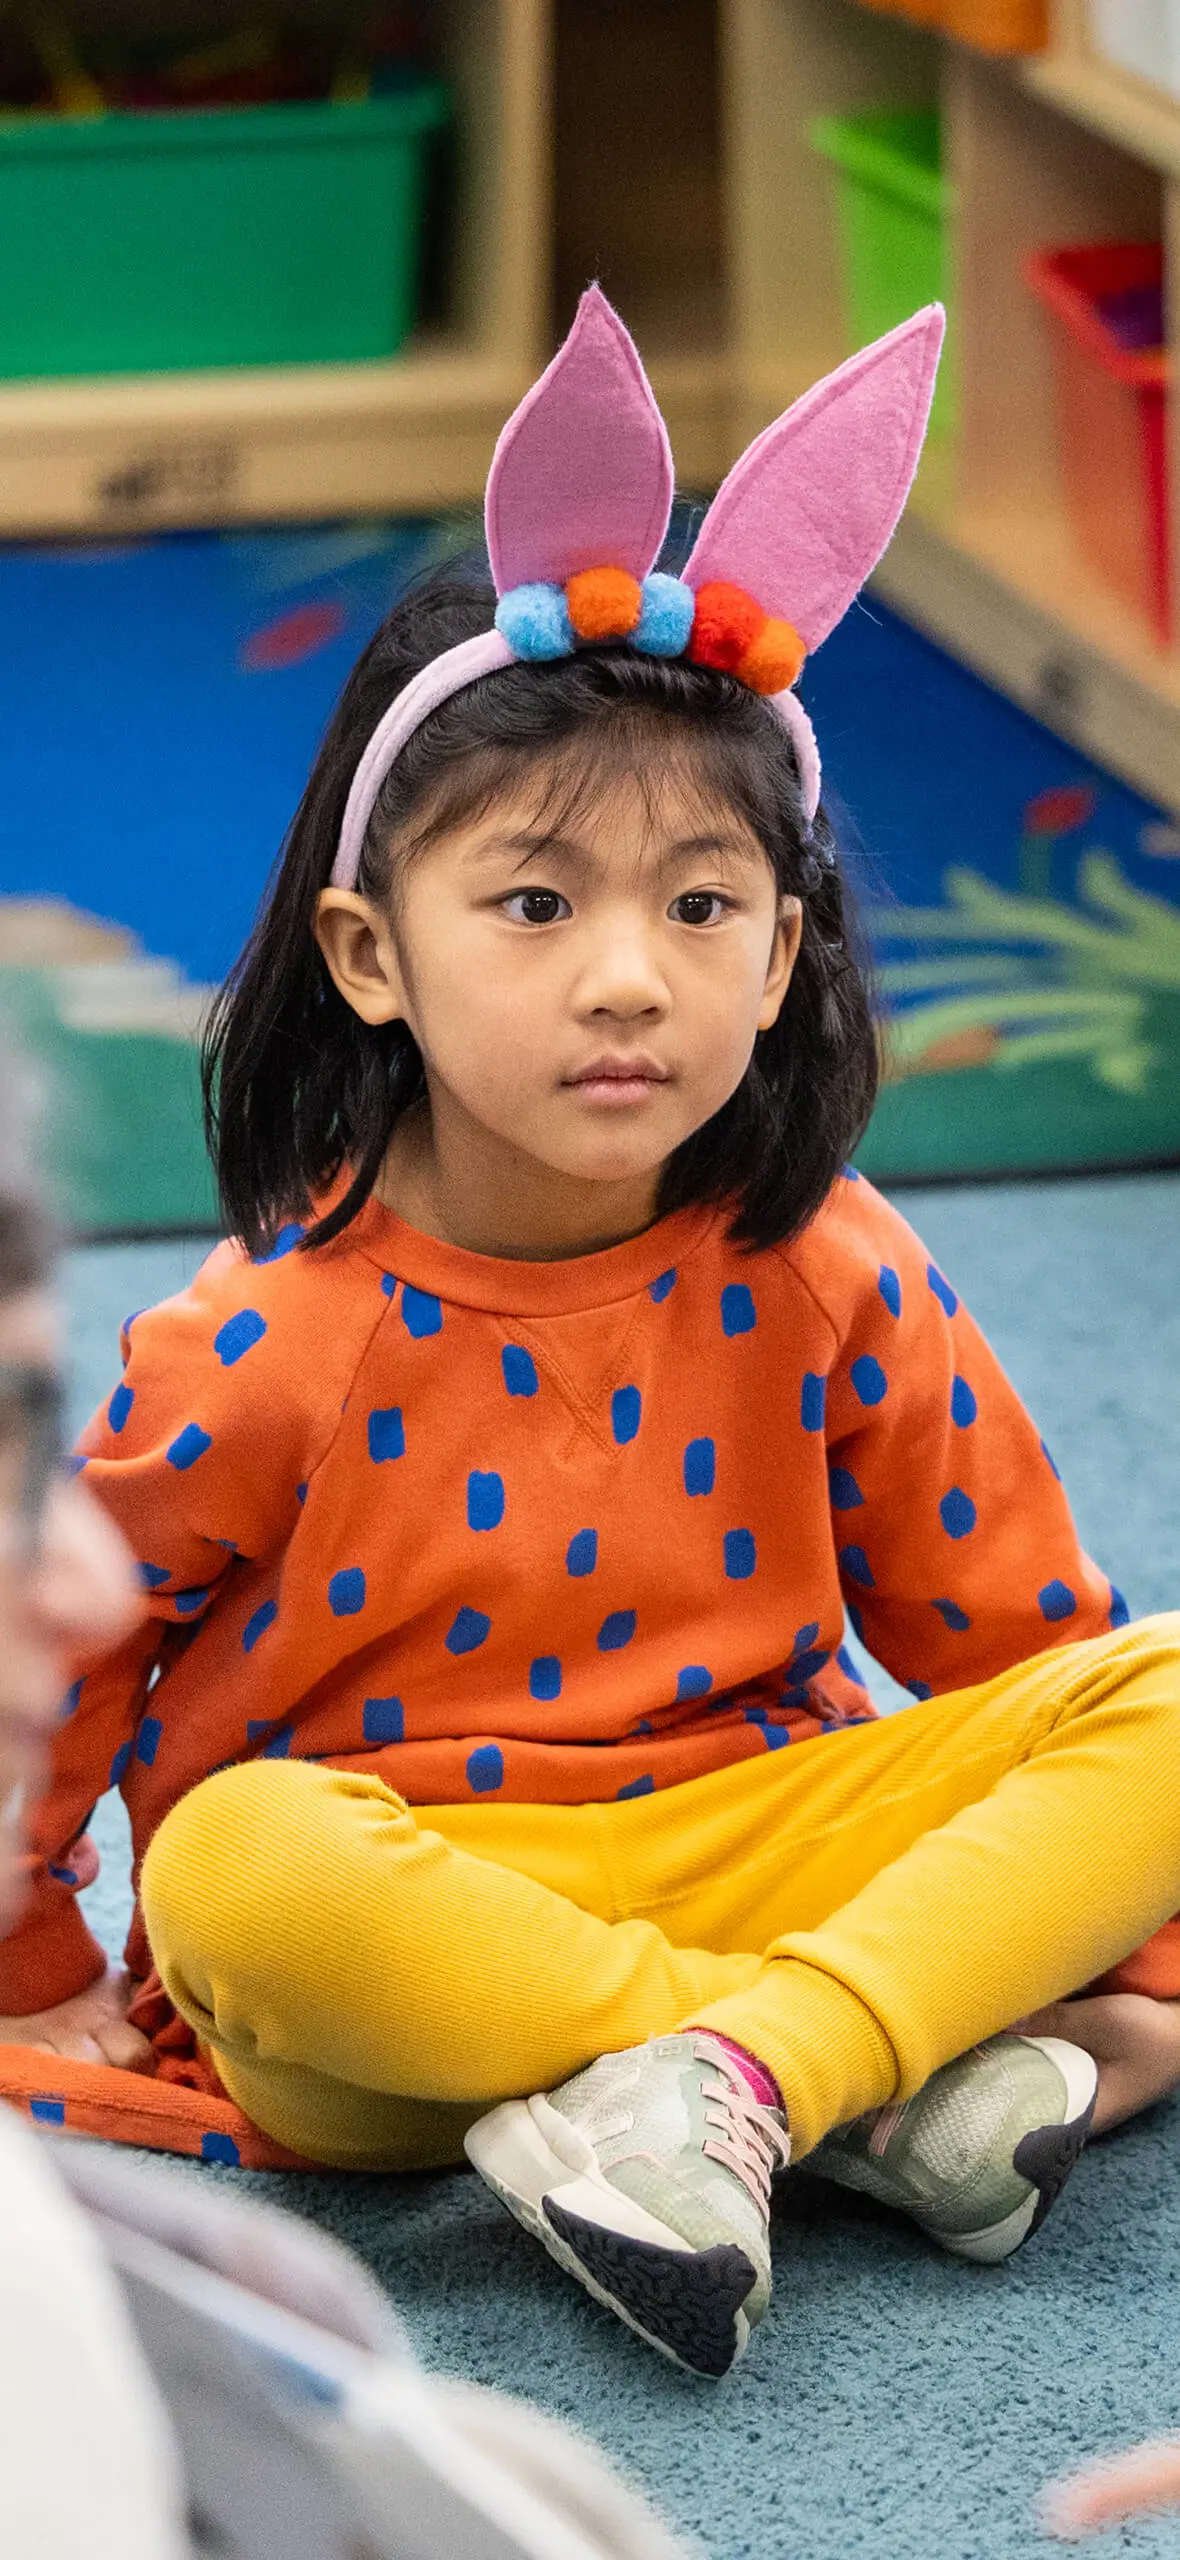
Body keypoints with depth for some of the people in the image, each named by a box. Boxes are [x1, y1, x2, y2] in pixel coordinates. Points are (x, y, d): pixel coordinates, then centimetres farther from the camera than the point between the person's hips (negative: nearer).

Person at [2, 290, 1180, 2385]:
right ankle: (881, 2080, -30)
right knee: (238, 1870, -37)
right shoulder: (267, 1348, -11)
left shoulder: (829, 1287, -2)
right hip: (399, 1930, -3)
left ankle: (721, 2088, -33)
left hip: (751, 1859, 3)